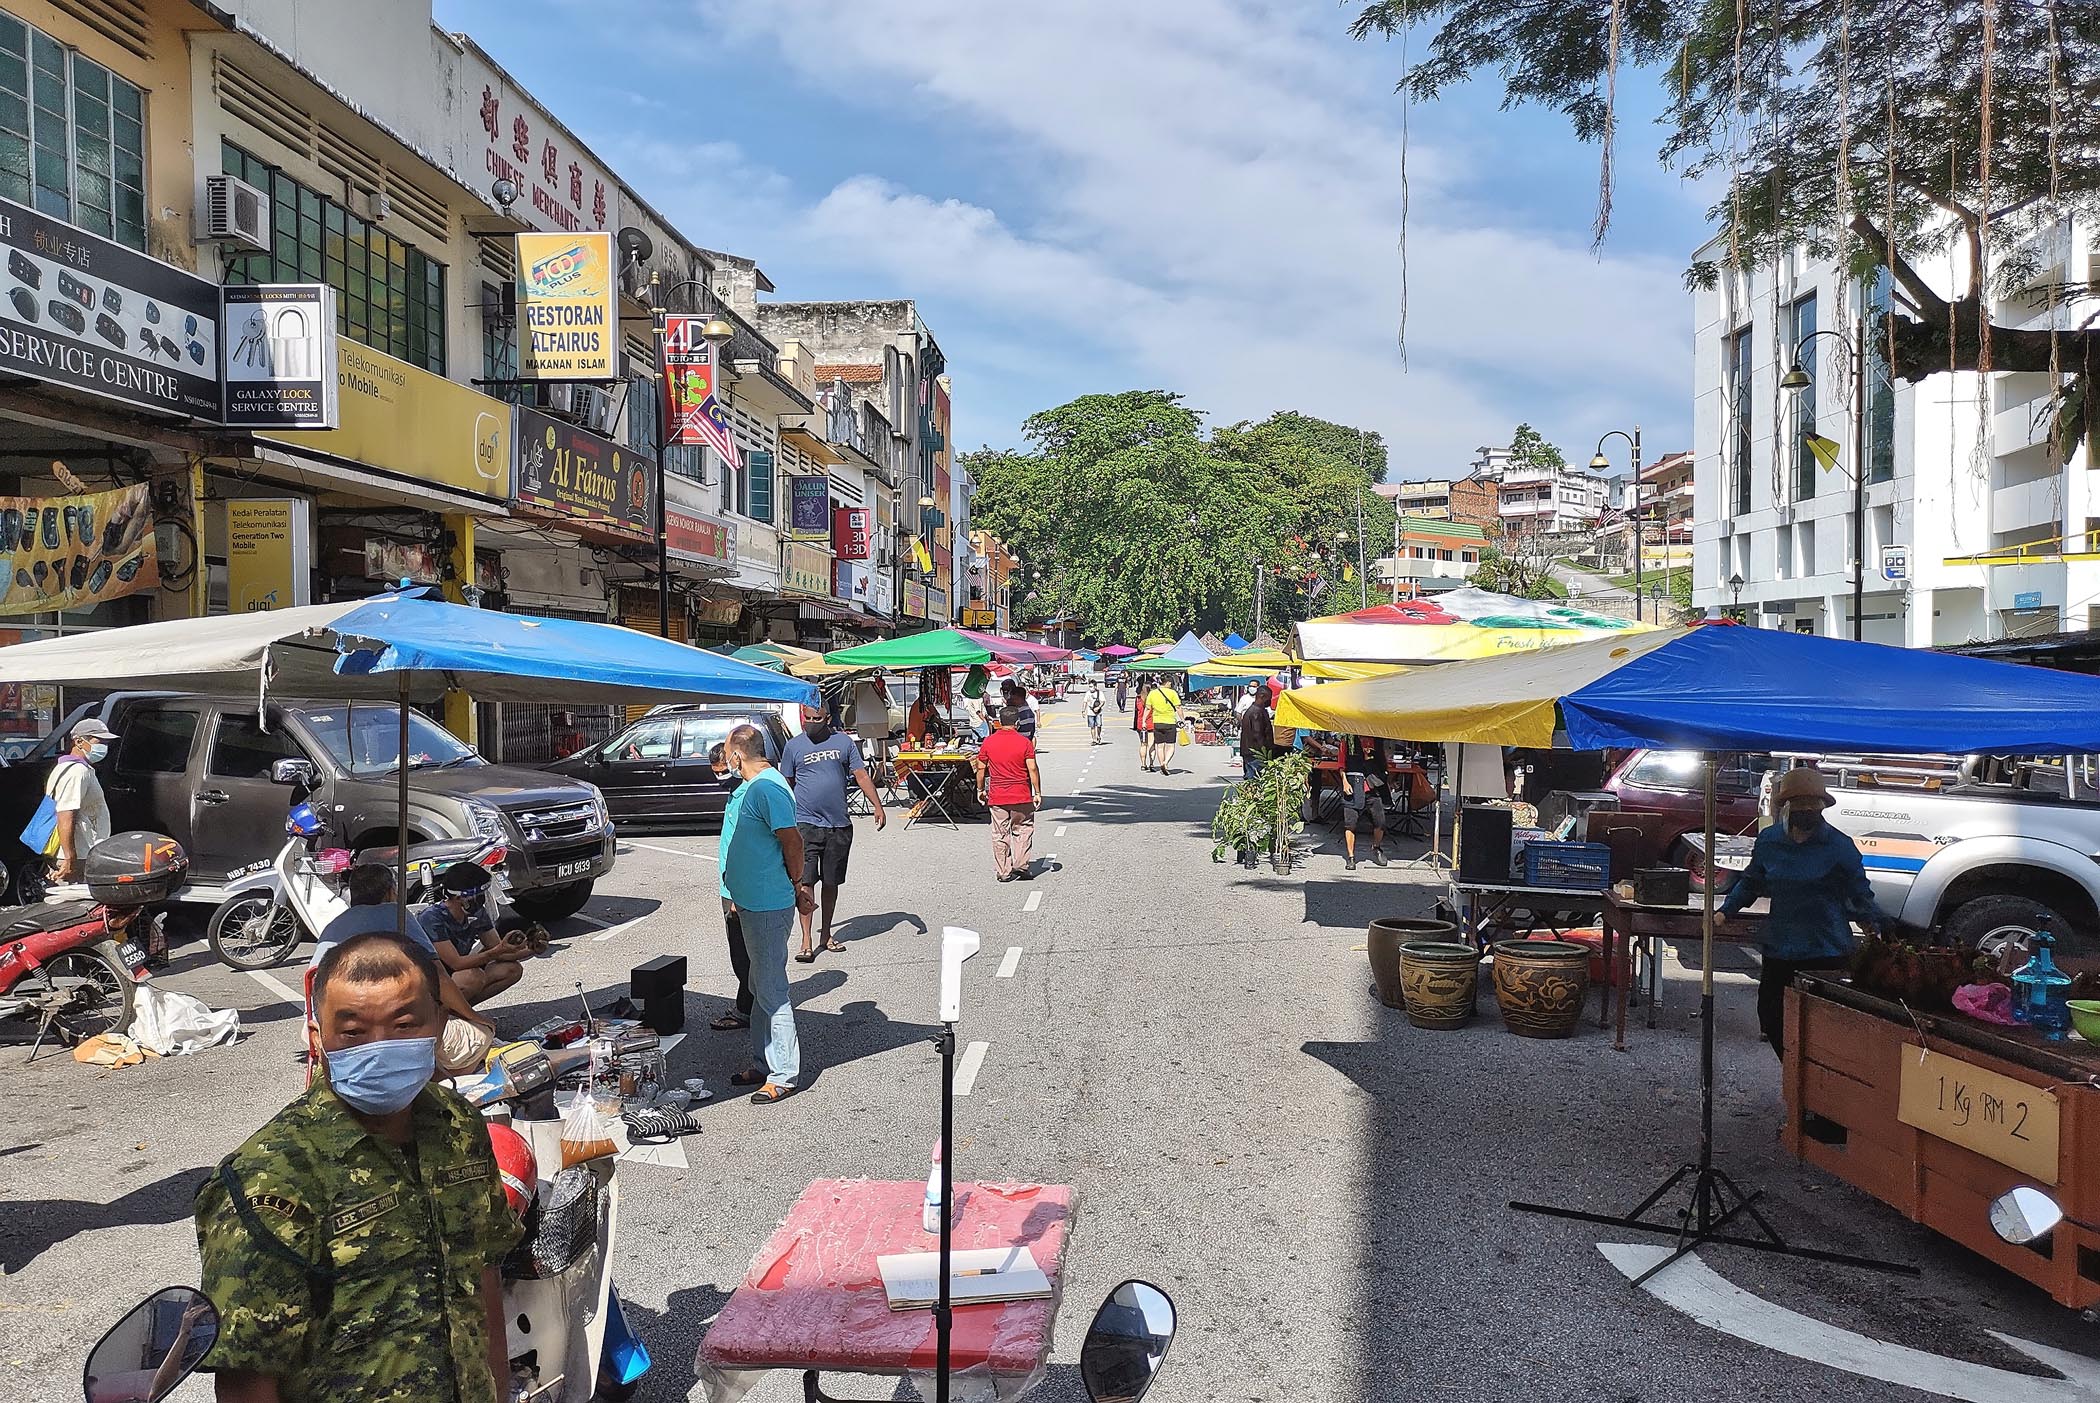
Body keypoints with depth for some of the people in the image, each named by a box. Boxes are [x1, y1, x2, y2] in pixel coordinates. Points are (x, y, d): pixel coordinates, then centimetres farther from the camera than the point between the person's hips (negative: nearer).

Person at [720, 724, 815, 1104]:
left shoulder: (767, 788, -20)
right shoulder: (752, 786, 13)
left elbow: (792, 840, -21)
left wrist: (797, 884, -7)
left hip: (768, 905, -11)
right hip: (754, 902, 11)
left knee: (772, 990, -5)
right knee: (761, 987, 18)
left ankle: (783, 1075, 3)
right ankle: (763, 1064, 28)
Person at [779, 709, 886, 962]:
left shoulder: (844, 742, 5)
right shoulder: (793, 746, 3)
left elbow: (861, 775, 5)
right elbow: (786, 785, 9)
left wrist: (878, 806, -5)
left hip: (839, 825, 2)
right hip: (806, 824, -2)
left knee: (831, 883, 10)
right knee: (805, 882, -7)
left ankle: (826, 935, 23)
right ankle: (806, 941, -3)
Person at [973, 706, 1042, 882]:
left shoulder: (988, 742, -1)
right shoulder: (1025, 742, -7)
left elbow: (981, 768, 3)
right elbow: (1032, 769, -8)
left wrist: (980, 789, 15)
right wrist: (1037, 793, -1)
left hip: (997, 797, 2)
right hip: (1022, 796, -1)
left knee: (1000, 835, 7)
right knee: (1022, 831, 12)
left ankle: (1003, 872, 10)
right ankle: (1021, 866, 8)